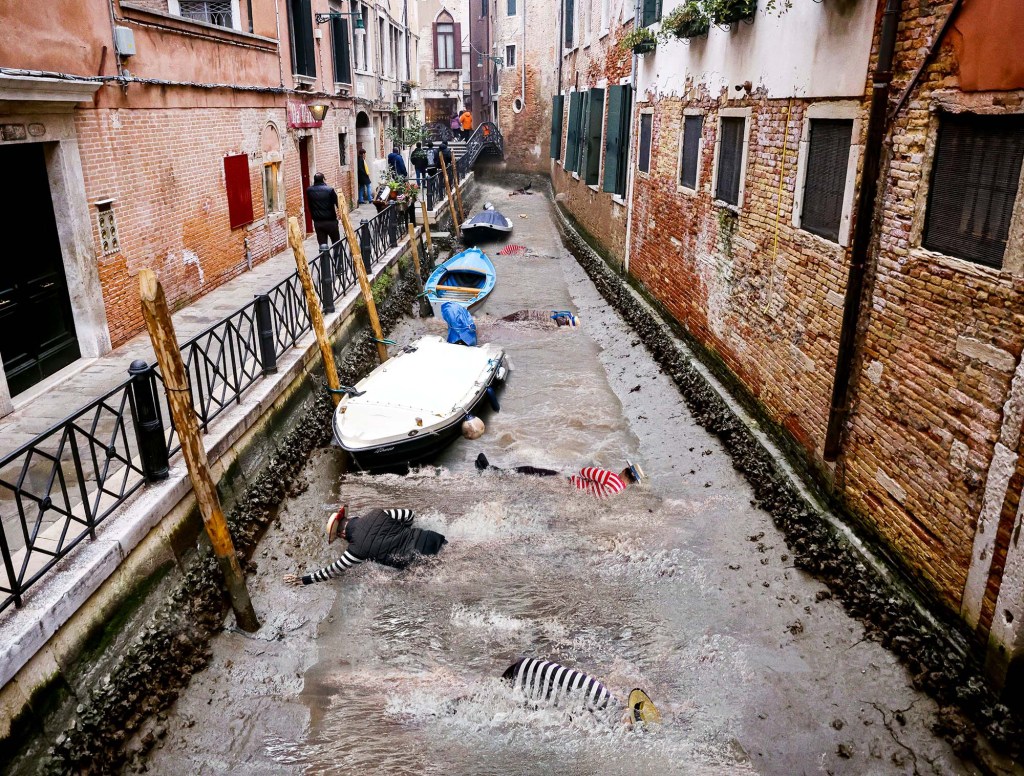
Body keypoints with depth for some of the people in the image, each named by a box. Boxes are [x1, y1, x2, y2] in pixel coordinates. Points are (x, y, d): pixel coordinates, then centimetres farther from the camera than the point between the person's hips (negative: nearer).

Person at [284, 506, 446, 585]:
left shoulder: (357, 549, -8)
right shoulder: (376, 512, 5)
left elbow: (333, 571, 3)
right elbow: (409, 514, 11)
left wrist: (303, 579, 14)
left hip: (422, 559, -6)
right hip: (429, 536, 6)